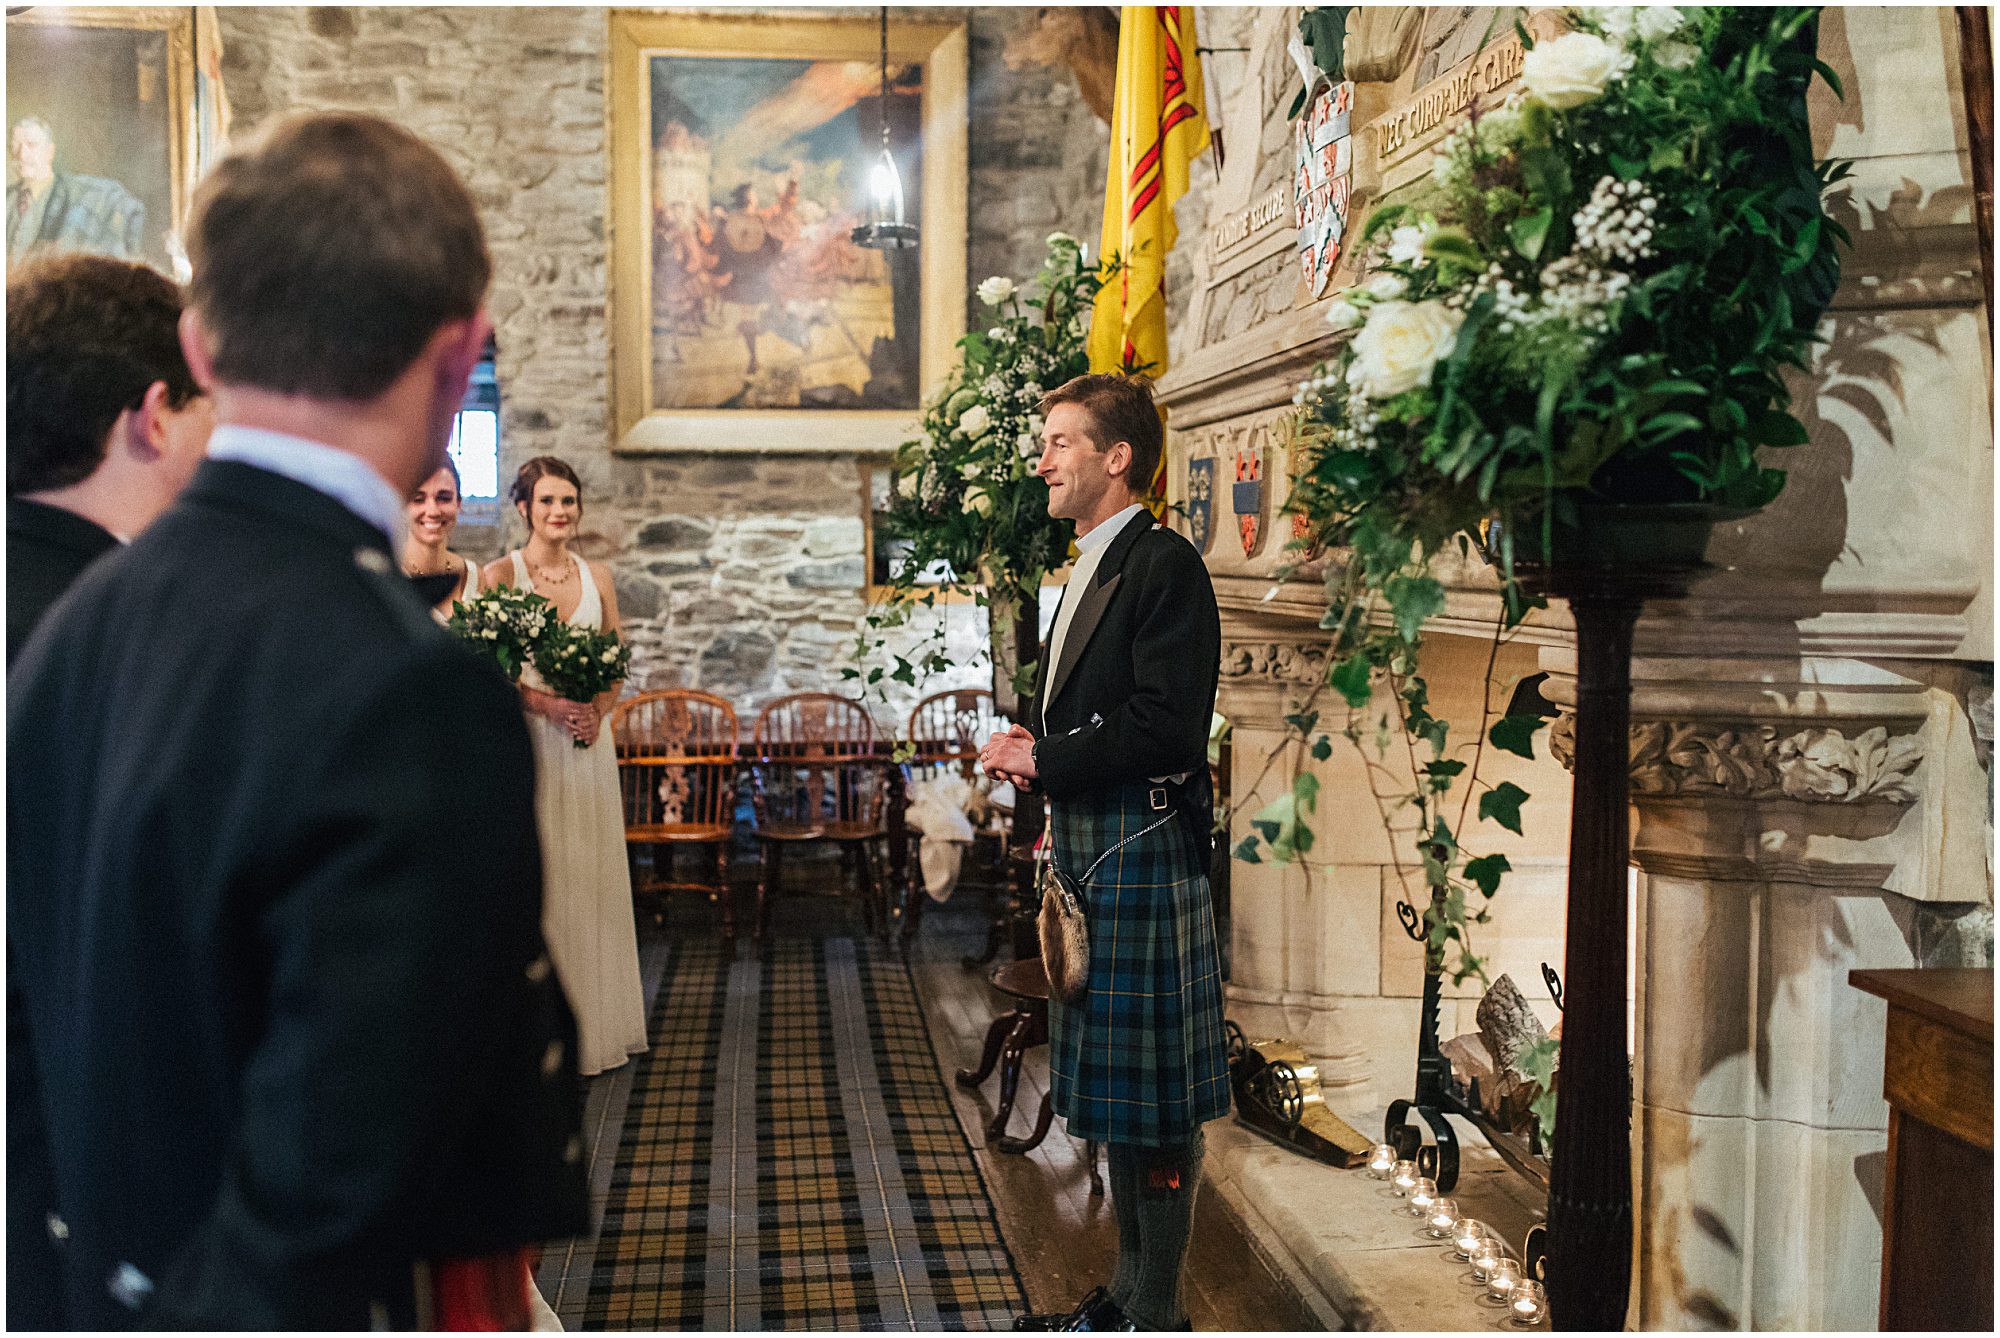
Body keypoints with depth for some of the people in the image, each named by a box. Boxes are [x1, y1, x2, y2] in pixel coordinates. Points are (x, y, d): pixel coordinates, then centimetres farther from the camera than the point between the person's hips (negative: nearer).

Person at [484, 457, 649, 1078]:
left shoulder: (597, 576, 10)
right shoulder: (500, 574, -2)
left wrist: (596, 712, -4)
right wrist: (550, 705, -18)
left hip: (588, 744, 4)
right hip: (527, 740, -4)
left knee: (590, 876, 8)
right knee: (534, 879, -2)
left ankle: (592, 1023, 19)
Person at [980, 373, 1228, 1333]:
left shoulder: (1164, 565, -13)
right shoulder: (1091, 568, 18)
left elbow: (1165, 728, -21)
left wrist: (1042, 762, -14)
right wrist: (1039, 759, 5)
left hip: (1142, 853, -10)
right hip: (1087, 851, 10)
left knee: (1155, 1102, 0)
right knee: (1113, 1087, 17)